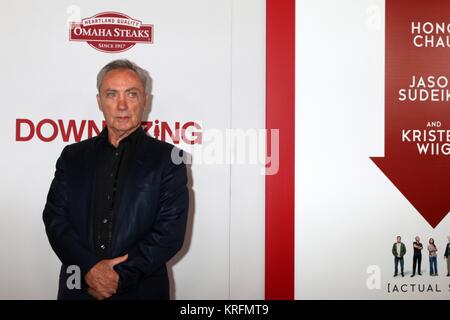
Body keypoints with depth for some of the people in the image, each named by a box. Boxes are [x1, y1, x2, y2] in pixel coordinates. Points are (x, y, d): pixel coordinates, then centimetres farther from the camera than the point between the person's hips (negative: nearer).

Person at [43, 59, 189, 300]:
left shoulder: (167, 159, -4)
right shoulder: (73, 156, 6)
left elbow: (170, 232, -10)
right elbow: (54, 217, -1)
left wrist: (119, 277, -15)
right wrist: (89, 268, -15)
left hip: (141, 289, -2)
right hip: (79, 288, 2)